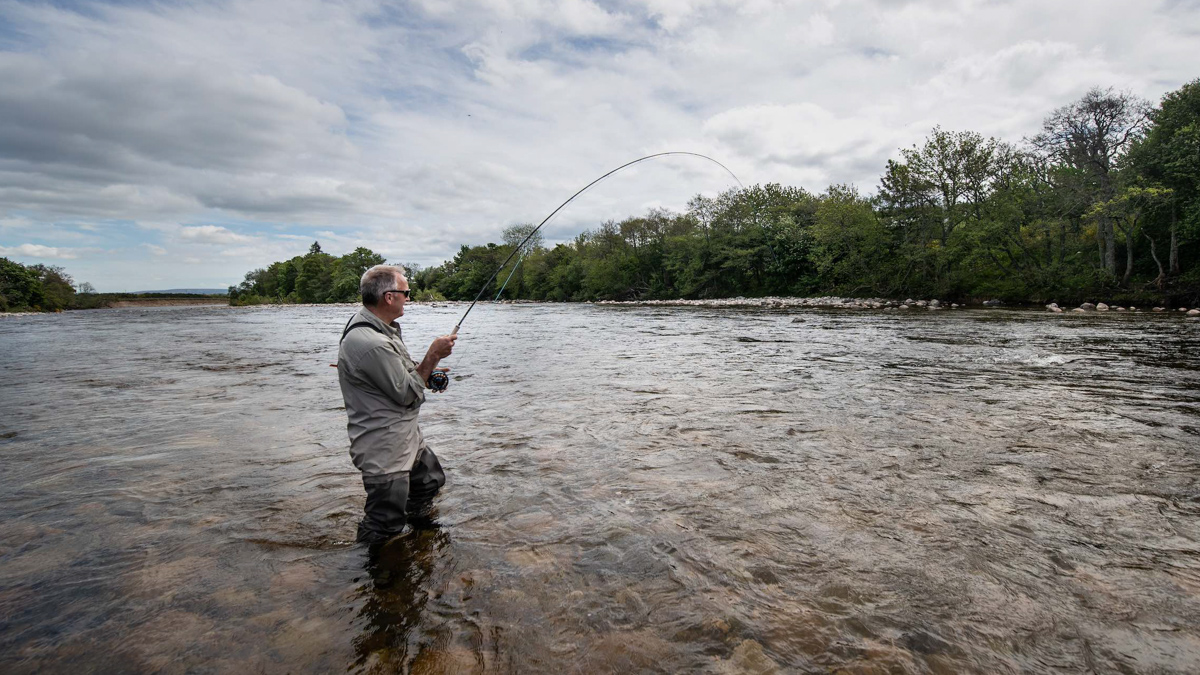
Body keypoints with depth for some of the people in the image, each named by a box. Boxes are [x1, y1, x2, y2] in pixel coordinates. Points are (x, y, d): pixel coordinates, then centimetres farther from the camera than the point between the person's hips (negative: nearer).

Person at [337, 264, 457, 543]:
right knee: (385, 526, -1)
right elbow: (407, 394, -20)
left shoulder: (379, 327, 6)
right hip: (383, 450, -11)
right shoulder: (370, 344, -28)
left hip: (407, 437, 11)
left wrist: (427, 371, 5)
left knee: (431, 480, 28)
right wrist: (433, 355, -13)